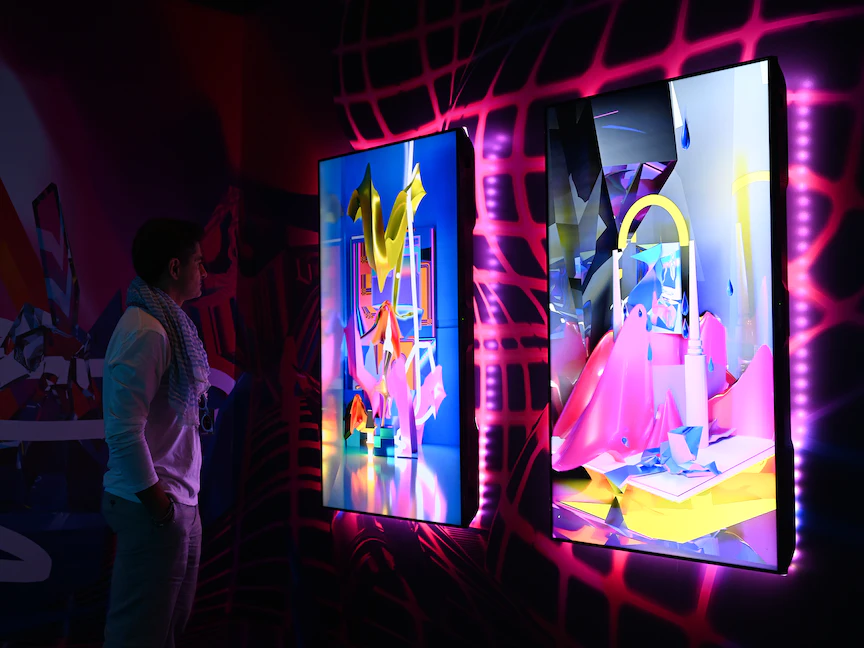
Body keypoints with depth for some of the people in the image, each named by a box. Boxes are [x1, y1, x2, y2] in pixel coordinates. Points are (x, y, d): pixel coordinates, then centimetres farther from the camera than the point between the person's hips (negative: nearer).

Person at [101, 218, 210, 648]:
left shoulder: (168, 324, 12)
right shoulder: (145, 332, -18)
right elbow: (124, 430, -23)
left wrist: (179, 499, 13)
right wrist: (156, 502, -17)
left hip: (180, 501, 9)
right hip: (153, 506, -9)